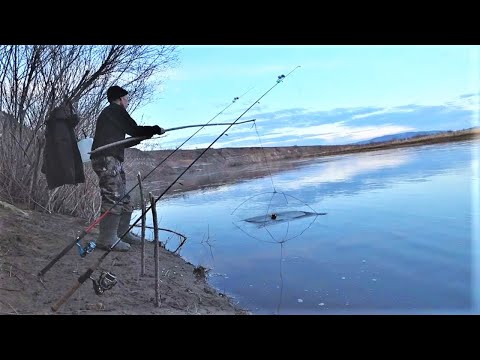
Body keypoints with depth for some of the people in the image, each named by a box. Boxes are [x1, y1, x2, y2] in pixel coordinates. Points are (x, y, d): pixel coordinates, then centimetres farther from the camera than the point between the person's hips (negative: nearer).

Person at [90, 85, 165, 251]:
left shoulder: (109, 113, 28)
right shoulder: (116, 110, -1)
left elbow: (120, 142, 29)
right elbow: (134, 130, -6)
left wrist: (145, 135, 28)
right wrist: (156, 129, 6)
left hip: (113, 161, 10)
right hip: (107, 160, -10)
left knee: (124, 199, 13)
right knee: (113, 199, -13)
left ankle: (122, 233, 21)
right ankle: (107, 239, -11)